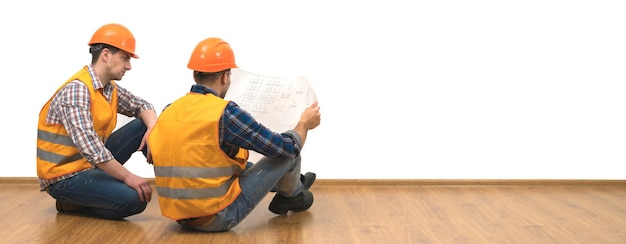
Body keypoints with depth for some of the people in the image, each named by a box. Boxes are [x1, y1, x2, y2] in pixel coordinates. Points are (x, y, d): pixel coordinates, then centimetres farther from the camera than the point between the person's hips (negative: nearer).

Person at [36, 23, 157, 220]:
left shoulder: (110, 88, 4)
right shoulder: (77, 90, -23)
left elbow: (141, 105, 14)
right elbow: (88, 146, -33)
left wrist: (153, 130, -10)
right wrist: (127, 177, -29)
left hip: (93, 162, 8)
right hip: (64, 176, -8)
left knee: (143, 126, -2)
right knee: (135, 200, -26)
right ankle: (71, 202, -5)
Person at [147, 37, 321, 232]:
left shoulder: (168, 112, 1)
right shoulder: (226, 113, -18)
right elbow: (288, 148, -10)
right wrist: (304, 124, 11)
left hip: (180, 214, 7)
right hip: (219, 216, -7)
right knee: (288, 154, 6)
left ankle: (291, 184, 51)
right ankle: (292, 195, 37)